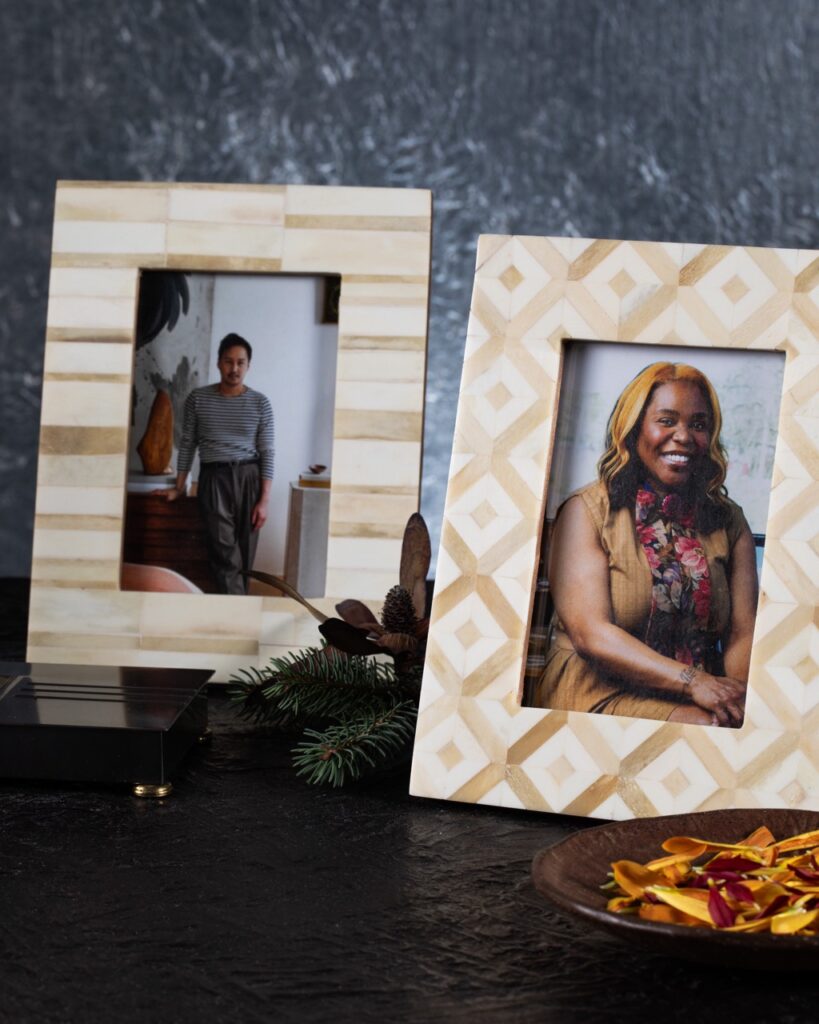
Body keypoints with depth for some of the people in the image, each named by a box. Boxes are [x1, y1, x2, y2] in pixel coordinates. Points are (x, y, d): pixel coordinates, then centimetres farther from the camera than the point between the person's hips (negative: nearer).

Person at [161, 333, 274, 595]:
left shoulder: (260, 403, 2)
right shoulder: (198, 398, 3)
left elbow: (266, 453, 0)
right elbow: (187, 444, 10)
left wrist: (264, 500, -6)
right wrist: (179, 487, 9)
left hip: (249, 478, 1)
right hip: (213, 478, -1)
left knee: (244, 554, 2)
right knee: (225, 552, -13)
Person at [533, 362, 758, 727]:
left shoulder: (729, 522, 13)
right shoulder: (587, 511, 0)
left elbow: (744, 632, 2)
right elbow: (590, 634, -11)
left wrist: (737, 696, -21)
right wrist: (692, 681, -22)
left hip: (700, 700, 4)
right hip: (599, 696, -4)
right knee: (704, 727, -31)